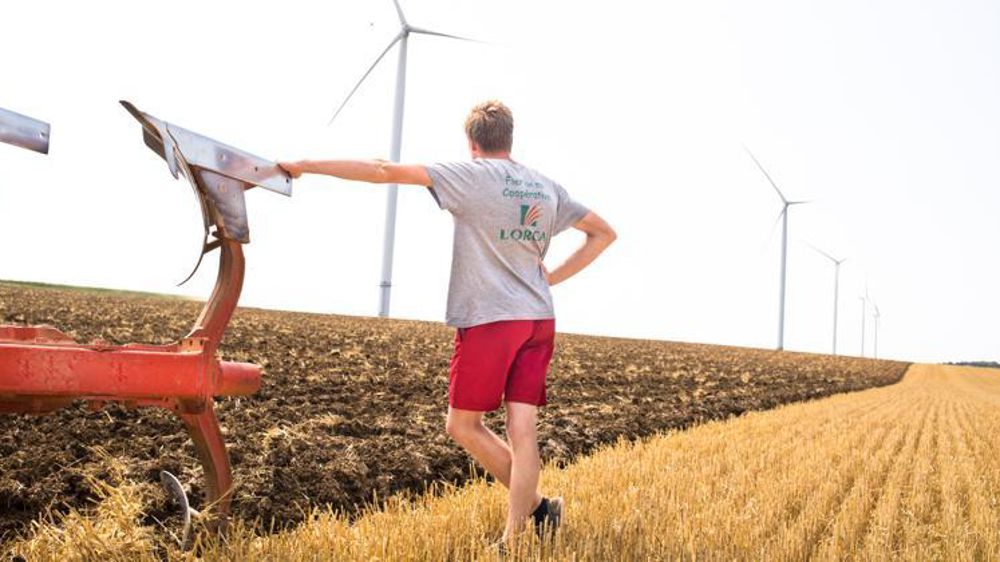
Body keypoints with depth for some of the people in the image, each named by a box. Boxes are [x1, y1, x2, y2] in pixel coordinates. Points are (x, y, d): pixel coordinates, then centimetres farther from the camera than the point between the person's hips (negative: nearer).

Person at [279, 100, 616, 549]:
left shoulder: (472, 176, -3)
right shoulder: (546, 187, 15)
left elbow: (385, 171, -7)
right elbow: (604, 234, 23)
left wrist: (306, 166, -2)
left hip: (489, 319, -6)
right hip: (538, 321, 6)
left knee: (462, 426, 8)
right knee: (522, 430, 2)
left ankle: (537, 507, 9)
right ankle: (515, 537, 3)